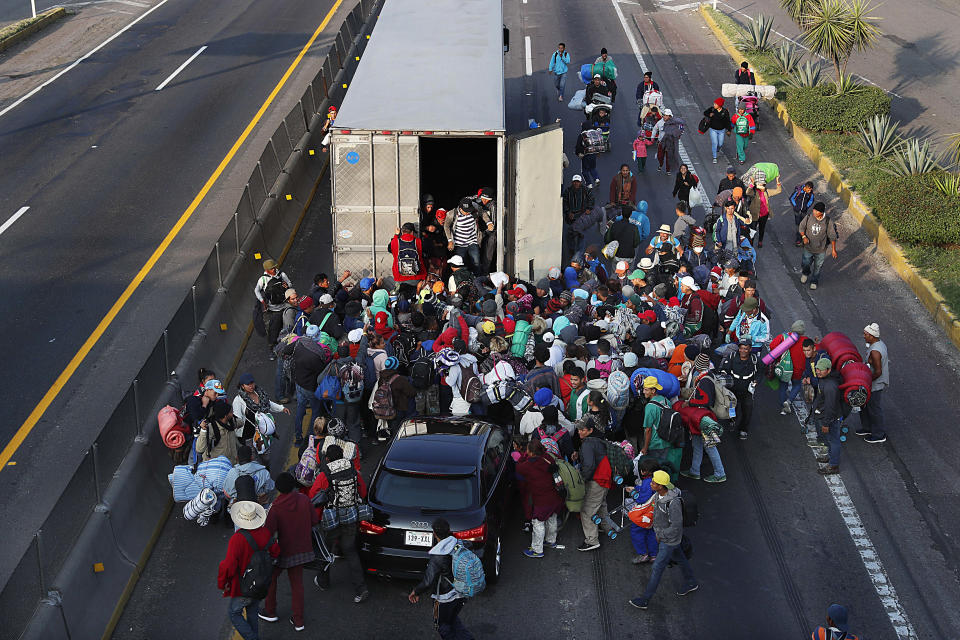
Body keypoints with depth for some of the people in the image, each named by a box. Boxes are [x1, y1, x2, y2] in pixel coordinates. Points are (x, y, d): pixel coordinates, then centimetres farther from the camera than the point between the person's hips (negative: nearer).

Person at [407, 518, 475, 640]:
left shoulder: (437, 557, -28)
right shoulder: (459, 544, -9)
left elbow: (428, 582, -29)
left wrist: (415, 592, -12)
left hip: (446, 597, -6)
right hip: (462, 593, 6)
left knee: (442, 625, 17)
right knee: (452, 619, 29)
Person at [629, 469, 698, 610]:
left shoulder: (673, 503, -38)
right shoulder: (659, 494, -12)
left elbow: (677, 526, -29)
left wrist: (661, 535, -17)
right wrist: (657, 529, 7)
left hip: (670, 539, -8)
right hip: (662, 534, 8)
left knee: (657, 567, 3)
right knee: (678, 557, 27)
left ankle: (645, 599, 14)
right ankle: (690, 582, 50)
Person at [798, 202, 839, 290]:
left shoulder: (828, 221, -21)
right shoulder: (808, 217, -18)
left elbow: (832, 236, -10)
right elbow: (801, 227, -1)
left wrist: (833, 249, -6)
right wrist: (803, 236, -20)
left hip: (821, 250, -1)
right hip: (808, 247, 1)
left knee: (817, 266, 17)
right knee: (806, 264, 16)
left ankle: (814, 281, 44)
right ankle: (805, 274, 52)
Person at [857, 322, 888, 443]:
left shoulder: (875, 351, -30)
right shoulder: (880, 343, 1)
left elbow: (878, 372, -29)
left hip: (875, 385, -10)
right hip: (875, 383, 10)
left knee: (874, 409, 6)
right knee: (864, 405, 23)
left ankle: (879, 435, 22)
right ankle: (867, 428, 39)